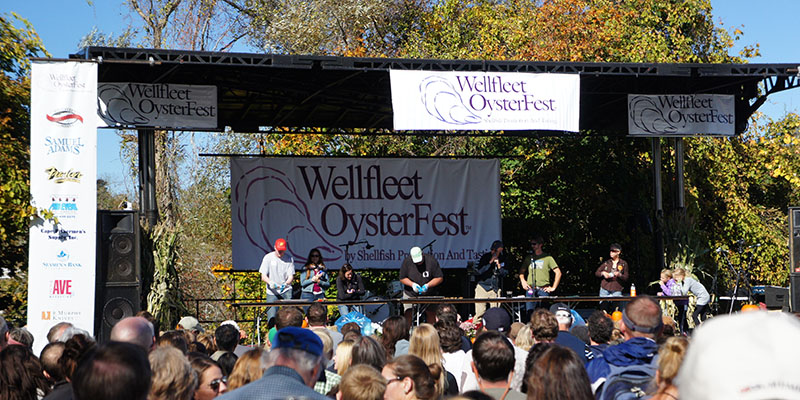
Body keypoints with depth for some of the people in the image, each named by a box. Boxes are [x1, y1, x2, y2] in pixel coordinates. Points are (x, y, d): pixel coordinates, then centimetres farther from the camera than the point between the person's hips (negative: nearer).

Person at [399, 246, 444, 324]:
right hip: (410, 294, 0)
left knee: (432, 313, -6)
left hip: (429, 294, 0)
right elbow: (402, 278, 0)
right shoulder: (407, 262, -8)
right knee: (408, 314, -11)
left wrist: (427, 285, -21)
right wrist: (412, 284, -17)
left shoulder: (431, 261, -11)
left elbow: (440, 278, -8)